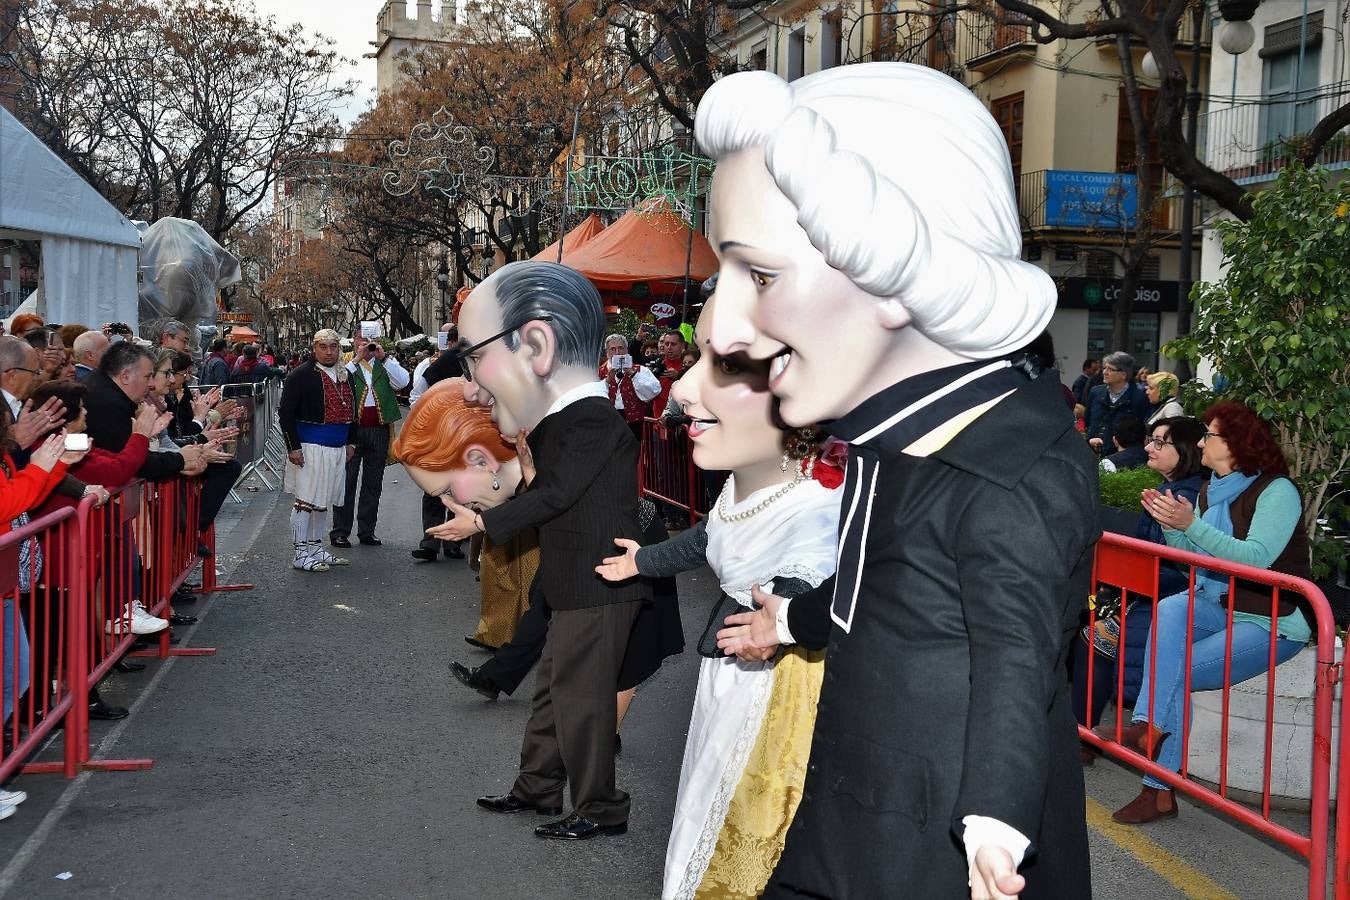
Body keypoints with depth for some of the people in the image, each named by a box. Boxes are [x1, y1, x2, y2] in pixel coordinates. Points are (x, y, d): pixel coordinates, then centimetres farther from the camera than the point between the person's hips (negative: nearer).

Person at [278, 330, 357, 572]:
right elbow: (285, 412, -11)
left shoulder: (344, 376, 13)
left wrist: (351, 442, 18)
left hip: (337, 449, 7)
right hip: (309, 449, -7)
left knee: (322, 502, 15)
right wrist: (293, 447, -15)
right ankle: (301, 554, 1)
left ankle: (316, 549, 24)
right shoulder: (301, 375, -9)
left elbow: (351, 411, 24)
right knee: (306, 501, -5)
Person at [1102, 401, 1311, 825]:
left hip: (1271, 622, -6)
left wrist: (1191, 525, -29)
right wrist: (1169, 524, -7)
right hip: (1217, 606, 6)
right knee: (1169, 610, -27)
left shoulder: (1277, 491, -11)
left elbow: (1257, 558, -25)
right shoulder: (1210, 491, 13)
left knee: (1175, 673, -27)